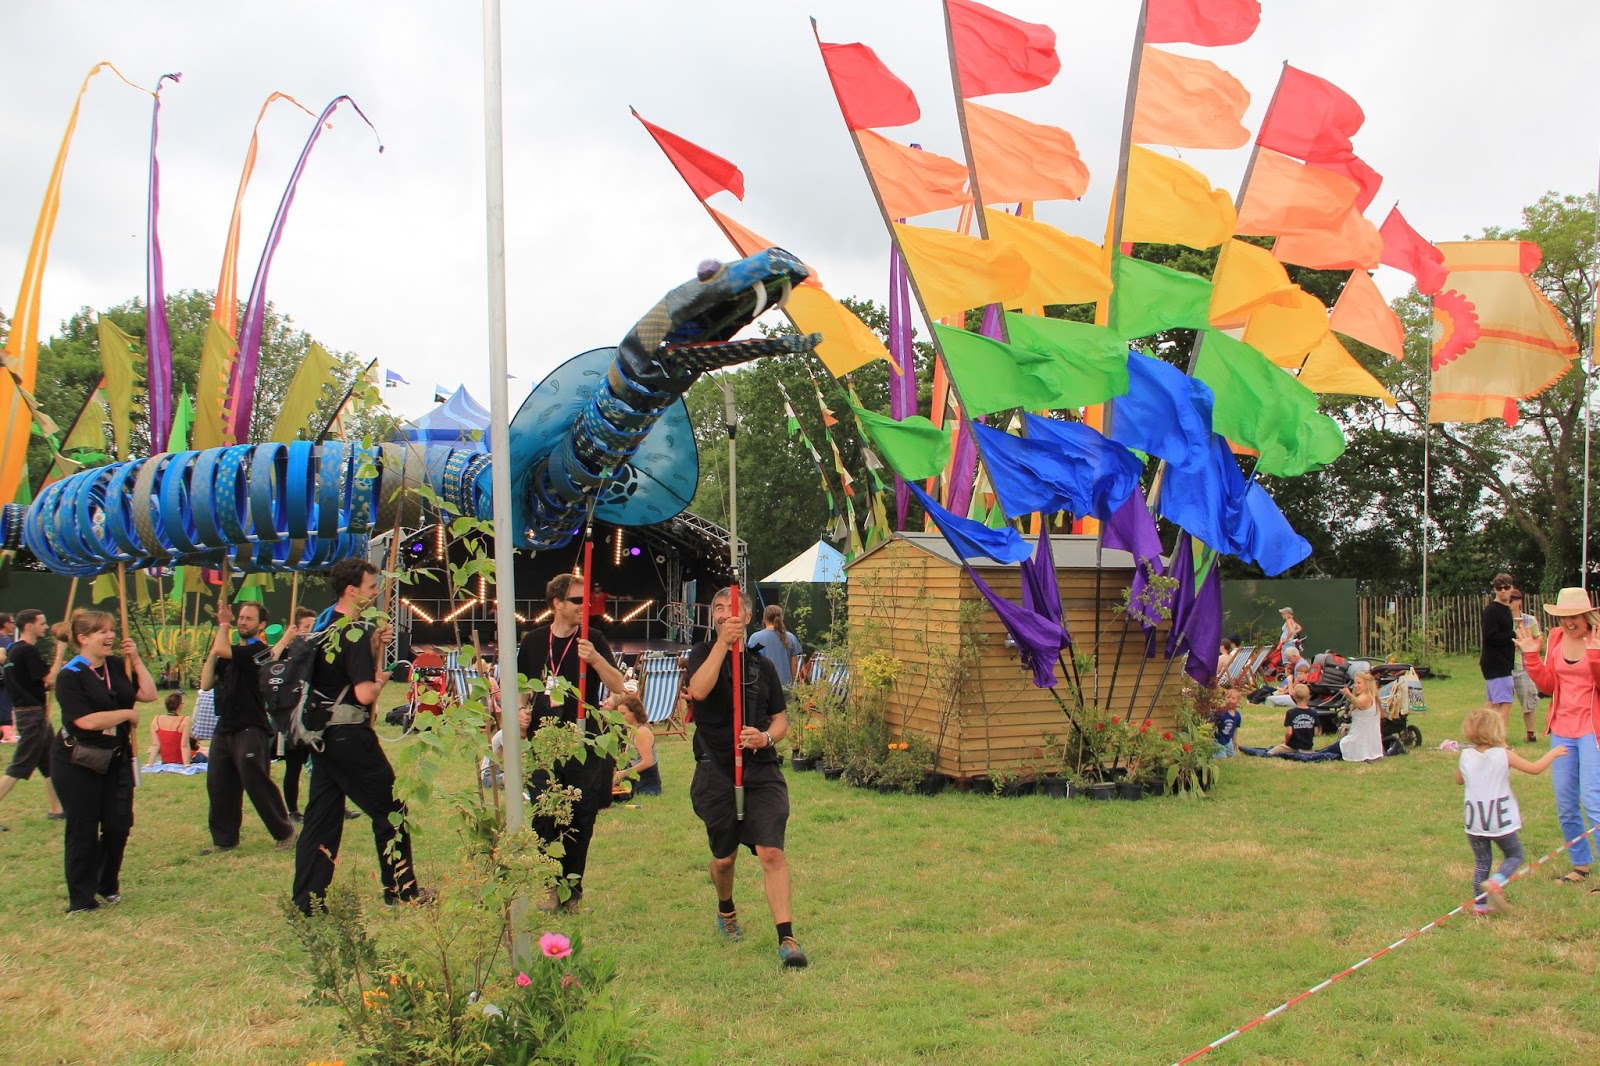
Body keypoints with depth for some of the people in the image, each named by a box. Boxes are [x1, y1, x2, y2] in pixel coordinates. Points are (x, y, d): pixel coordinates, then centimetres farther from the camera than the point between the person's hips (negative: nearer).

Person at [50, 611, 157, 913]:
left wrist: (136, 660, -4)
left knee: (119, 825, 5)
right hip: (77, 761, -6)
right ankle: (81, 899, 12)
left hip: (116, 758, 6)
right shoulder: (70, 676, -14)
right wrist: (127, 714, -12)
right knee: (83, 830, 1)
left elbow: (148, 694, 3)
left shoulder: (117, 666, 5)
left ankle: (108, 885, 26)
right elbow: (87, 720, -23)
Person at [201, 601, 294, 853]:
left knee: (257, 784, -8)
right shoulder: (230, 653, 16)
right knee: (218, 786, 8)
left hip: (251, 729, -8)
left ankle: (285, 832, 5)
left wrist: (224, 624, -5)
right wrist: (212, 653, 0)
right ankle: (224, 840, 18)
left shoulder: (259, 650, -9)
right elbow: (206, 683, 10)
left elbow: (222, 650, -22)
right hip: (224, 728, 8)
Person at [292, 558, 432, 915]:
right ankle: (401, 889, 14)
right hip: (350, 735, -8)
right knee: (390, 809, 5)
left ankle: (306, 900, 10)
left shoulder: (324, 624, 11)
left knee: (321, 815, 10)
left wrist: (373, 646, 9)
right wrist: (380, 680, -3)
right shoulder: (354, 632, -17)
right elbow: (364, 693, -24)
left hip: (323, 733, 9)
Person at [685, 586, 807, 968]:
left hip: (763, 772, 1)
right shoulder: (703, 654, 4)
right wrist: (723, 643, -25)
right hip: (716, 772, -1)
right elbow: (699, 689, -19)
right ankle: (726, 910, 41)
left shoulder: (763, 665, 12)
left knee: (771, 852, -13)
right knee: (724, 858, 11)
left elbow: (781, 721, 17)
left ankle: (787, 938, -13)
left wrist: (766, 738, -6)